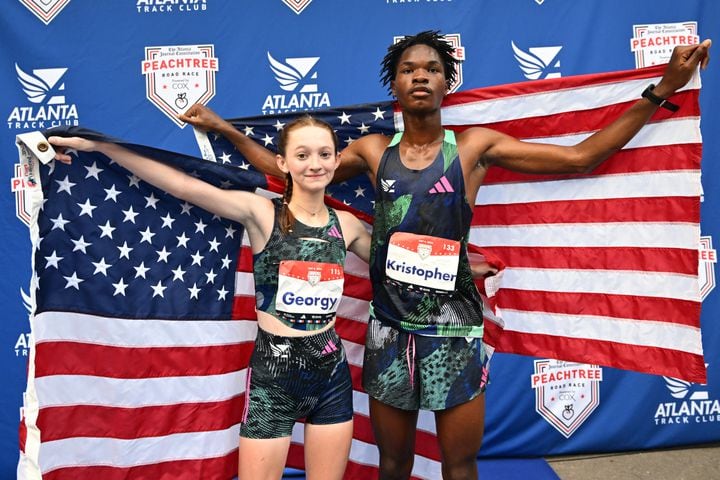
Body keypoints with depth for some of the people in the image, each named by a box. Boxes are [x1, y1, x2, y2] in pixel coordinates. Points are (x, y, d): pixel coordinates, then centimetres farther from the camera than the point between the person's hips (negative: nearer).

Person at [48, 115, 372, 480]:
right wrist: (96, 145, -19)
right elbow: (184, 186, -16)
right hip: (272, 375, -3)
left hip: (331, 374, 4)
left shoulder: (346, 225, 4)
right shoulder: (261, 213, -8)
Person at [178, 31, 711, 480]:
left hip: (455, 329, -2)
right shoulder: (372, 151, 4)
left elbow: (580, 157, -2)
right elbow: (287, 169, 13)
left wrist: (660, 90, -5)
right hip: (390, 327, 2)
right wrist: (224, 128, 13)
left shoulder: (474, 146, -1)